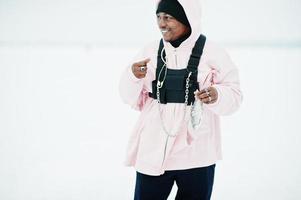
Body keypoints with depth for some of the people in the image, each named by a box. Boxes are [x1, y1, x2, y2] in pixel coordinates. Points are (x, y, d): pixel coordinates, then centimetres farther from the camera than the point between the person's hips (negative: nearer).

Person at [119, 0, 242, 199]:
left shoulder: (212, 52, -6)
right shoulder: (150, 51, 3)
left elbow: (234, 95, -3)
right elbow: (133, 99, 6)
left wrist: (217, 96, -24)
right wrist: (132, 77, -14)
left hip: (196, 153, -2)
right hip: (153, 151, 2)